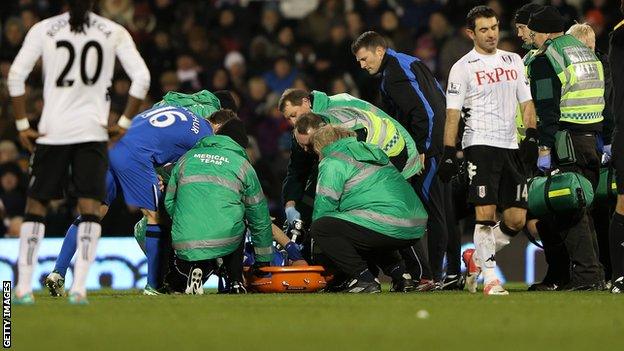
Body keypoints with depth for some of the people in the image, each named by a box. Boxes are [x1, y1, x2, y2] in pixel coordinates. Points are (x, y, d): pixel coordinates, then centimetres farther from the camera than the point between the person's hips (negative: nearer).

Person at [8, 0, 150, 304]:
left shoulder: (43, 30, 1)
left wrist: (22, 125, 2)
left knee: (35, 206, 11)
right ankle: (79, 288, -10)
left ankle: (23, 287, 7)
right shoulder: (114, 32, 2)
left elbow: (16, 75, -4)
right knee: (89, 209, 1)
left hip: (51, 131, 0)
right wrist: (124, 123, 4)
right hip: (93, 130, 0)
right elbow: (141, 77, -2)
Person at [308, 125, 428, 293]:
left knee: (319, 228, -2)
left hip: (388, 229, -9)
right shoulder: (372, 151, 27)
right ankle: (398, 271, 19)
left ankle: (363, 279, -8)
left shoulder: (333, 162, 1)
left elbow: (324, 206, 0)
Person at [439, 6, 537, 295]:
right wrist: (448, 154, -9)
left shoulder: (514, 61, 15)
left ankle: (476, 258, 22)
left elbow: (526, 102, 18)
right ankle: (490, 279, -9)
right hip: (480, 144, -5)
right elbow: (453, 114, -2)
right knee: (486, 213, -14)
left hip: (511, 147, 5)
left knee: (517, 219, 2)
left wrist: (531, 136, 3)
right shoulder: (463, 67, 0)